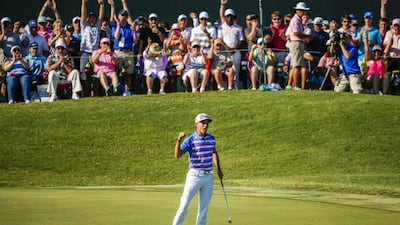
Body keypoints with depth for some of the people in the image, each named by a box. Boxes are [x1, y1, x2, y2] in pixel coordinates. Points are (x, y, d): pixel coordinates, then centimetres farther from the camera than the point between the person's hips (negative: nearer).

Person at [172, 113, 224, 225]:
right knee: (184, 204, -6)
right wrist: (179, 140, -35)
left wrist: (219, 169, 21)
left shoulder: (211, 138, 6)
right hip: (194, 175, -5)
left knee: (204, 207, 6)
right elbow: (177, 155, -22)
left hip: (208, 177, 5)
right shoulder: (190, 140, -11)